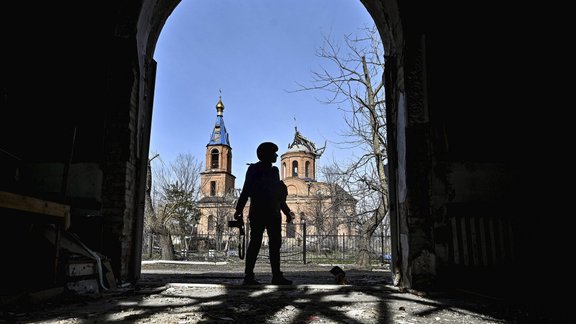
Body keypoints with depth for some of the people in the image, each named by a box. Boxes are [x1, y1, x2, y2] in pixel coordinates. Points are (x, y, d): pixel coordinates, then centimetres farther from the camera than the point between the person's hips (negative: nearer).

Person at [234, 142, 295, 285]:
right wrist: (239, 209, -12)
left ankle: (277, 276, 8)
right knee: (255, 242, -7)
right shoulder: (254, 168, 0)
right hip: (258, 212, -7)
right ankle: (249, 276, -3)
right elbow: (246, 190, -5)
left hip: (273, 214, 7)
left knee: (275, 244, 4)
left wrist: (286, 211, 21)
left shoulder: (274, 170, 19)